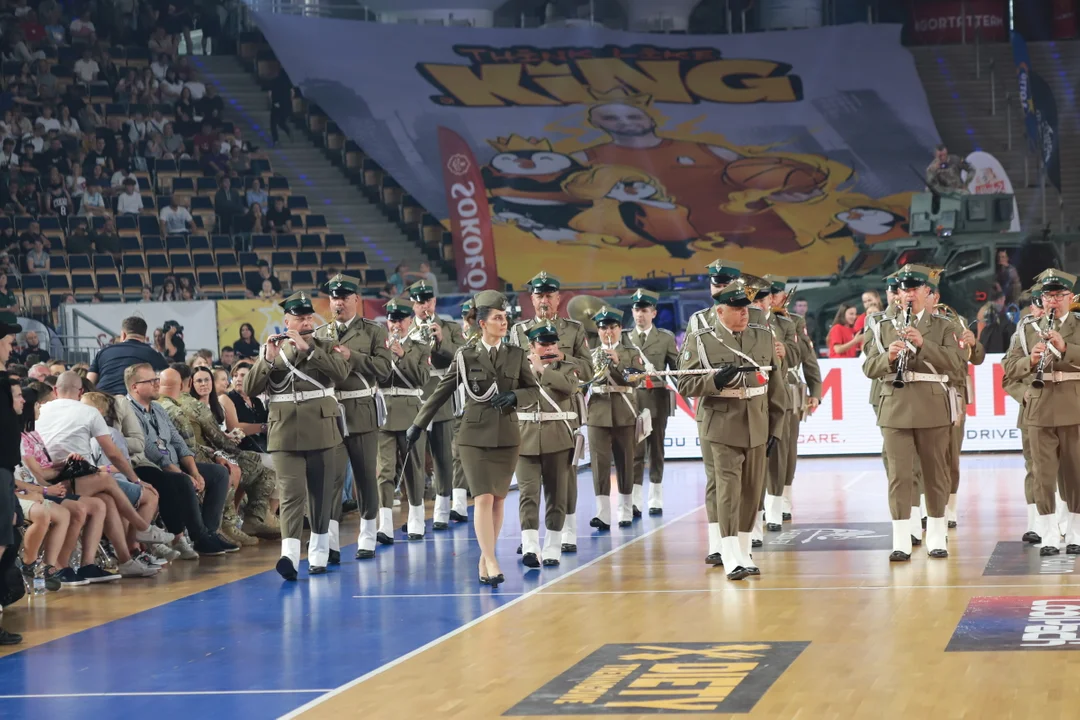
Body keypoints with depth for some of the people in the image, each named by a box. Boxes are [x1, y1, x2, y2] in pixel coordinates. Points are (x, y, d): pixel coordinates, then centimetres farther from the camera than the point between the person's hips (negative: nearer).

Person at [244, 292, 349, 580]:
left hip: (322, 433, 1)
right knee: (292, 494, -12)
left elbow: (341, 372, -13)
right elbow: (249, 389, 0)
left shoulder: (325, 347, 8)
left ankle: (319, 555, 19)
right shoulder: (272, 350, 11)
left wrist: (307, 348, -17)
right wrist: (268, 359, -14)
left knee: (321, 496, 7)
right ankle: (289, 555, -25)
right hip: (286, 435, -1)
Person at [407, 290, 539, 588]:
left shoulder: (516, 355, 6)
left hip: (506, 437, 3)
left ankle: (484, 560, 18)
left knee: (498, 499, 7)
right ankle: (492, 564, -15)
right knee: (483, 499, -12)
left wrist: (514, 396, -11)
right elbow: (442, 391, 4)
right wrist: (418, 424, 6)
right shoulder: (466, 355, 0)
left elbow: (533, 390, 10)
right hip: (475, 436, -3)